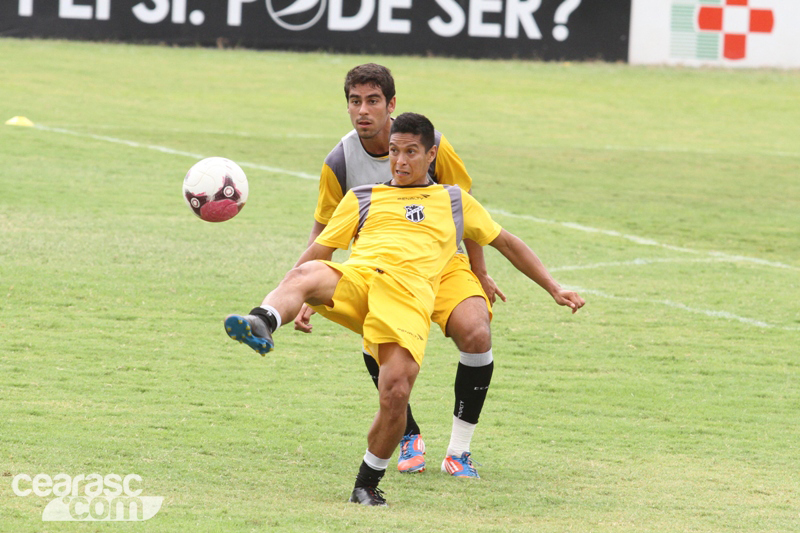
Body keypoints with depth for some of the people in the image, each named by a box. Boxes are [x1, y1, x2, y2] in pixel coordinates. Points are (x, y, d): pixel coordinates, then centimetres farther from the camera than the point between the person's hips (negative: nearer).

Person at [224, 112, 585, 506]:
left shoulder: (454, 202, 29)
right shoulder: (362, 199, 29)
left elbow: (506, 243, 36)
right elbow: (319, 250, 27)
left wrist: (554, 289, 33)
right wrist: (297, 304, 16)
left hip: (410, 295, -1)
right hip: (355, 278, 1)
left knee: (396, 393, -24)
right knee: (304, 275, -36)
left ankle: (367, 485, -4)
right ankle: (262, 323, -66)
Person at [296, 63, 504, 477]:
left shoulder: (429, 144, -14)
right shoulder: (339, 164, -11)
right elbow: (323, 234, 1)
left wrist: (479, 274, 5)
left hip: (442, 260, 0)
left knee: (475, 333, -26)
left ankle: (458, 451, -12)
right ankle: (409, 439, -3)